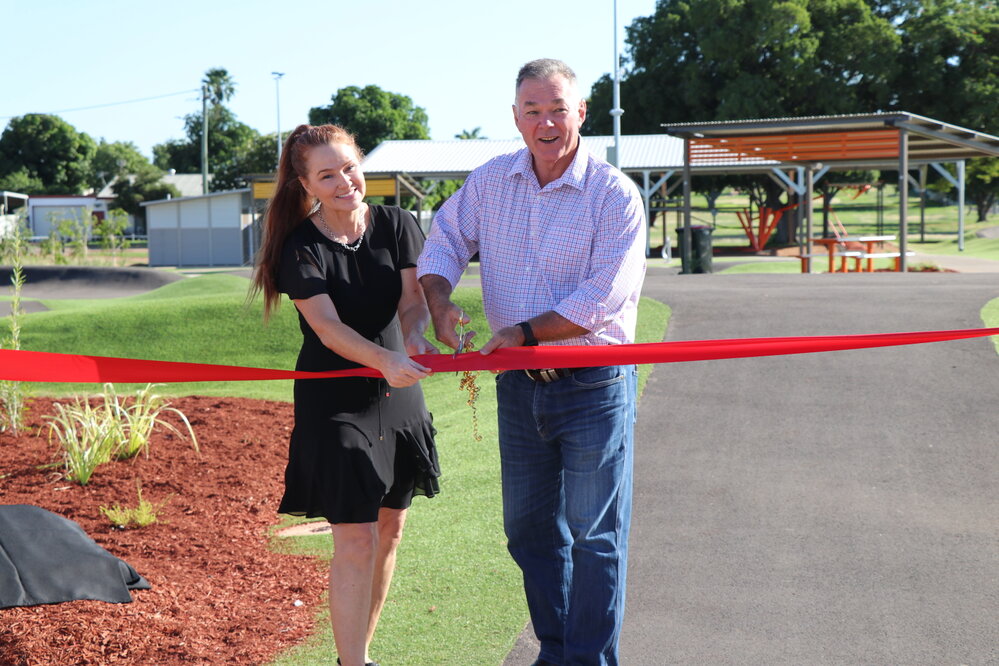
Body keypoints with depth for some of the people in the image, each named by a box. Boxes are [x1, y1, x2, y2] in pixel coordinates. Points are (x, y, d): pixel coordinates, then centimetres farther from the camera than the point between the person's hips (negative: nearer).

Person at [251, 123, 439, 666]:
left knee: (389, 529, 12)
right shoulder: (301, 249, -12)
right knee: (355, 540, -8)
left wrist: (416, 337, -35)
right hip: (334, 402, -5)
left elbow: (414, 301, -12)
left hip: (398, 396, 5)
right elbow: (328, 327, -24)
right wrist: (386, 361, -41)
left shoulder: (397, 225, -1)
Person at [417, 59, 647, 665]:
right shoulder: (490, 181, 4)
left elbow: (604, 298, -18)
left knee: (593, 535, 0)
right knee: (529, 529, 15)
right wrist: (441, 302, -9)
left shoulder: (615, 194, -12)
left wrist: (525, 332, -17)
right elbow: (444, 243, 11)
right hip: (518, 384, 6)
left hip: (595, 387, -5)